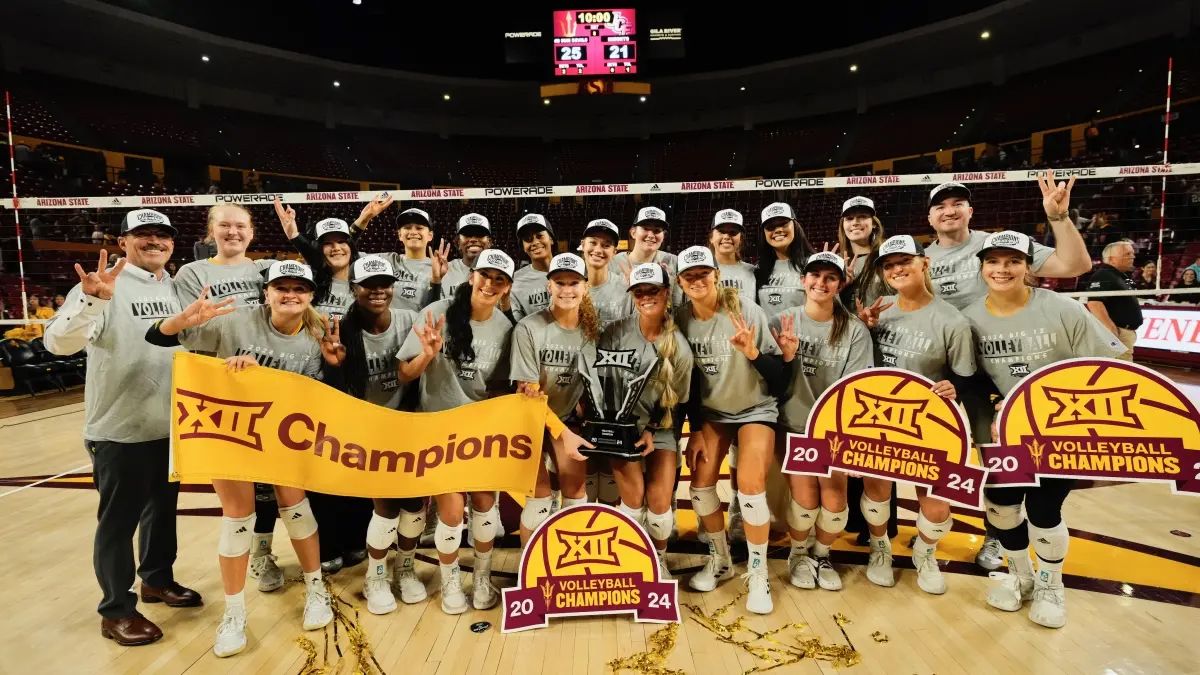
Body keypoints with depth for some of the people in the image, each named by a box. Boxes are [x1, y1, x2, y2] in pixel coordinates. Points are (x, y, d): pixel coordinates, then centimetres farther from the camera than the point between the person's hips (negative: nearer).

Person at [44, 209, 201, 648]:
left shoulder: (176, 288, 7)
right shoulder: (105, 285, -14)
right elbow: (58, 342, -27)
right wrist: (92, 301, -44)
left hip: (170, 426, 7)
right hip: (120, 430, -6)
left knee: (163, 508, 20)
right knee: (119, 520, 6)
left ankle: (157, 579, 40)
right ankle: (116, 611, 22)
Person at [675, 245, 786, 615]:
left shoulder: (747, 311, -18)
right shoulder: (681, 319, -7)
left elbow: (778, 373, -15)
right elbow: (688, 379, 1)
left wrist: (753, 353, -35)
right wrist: (695, 430, 1)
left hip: (755, 409, -3)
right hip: (710, 412, 4)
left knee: (750, 486, -17)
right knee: (700, 483, -5)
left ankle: (758, 573, 4)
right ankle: (720, 560, 20)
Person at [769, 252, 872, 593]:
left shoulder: (855, 330, -4)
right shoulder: (782, 322, -4)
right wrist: (786, 358, -23)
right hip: (794, 424, 0)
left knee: (834, 498, -10)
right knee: (805, 498, -10)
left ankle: (822, 555, 23)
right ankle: (799, 553, 23)